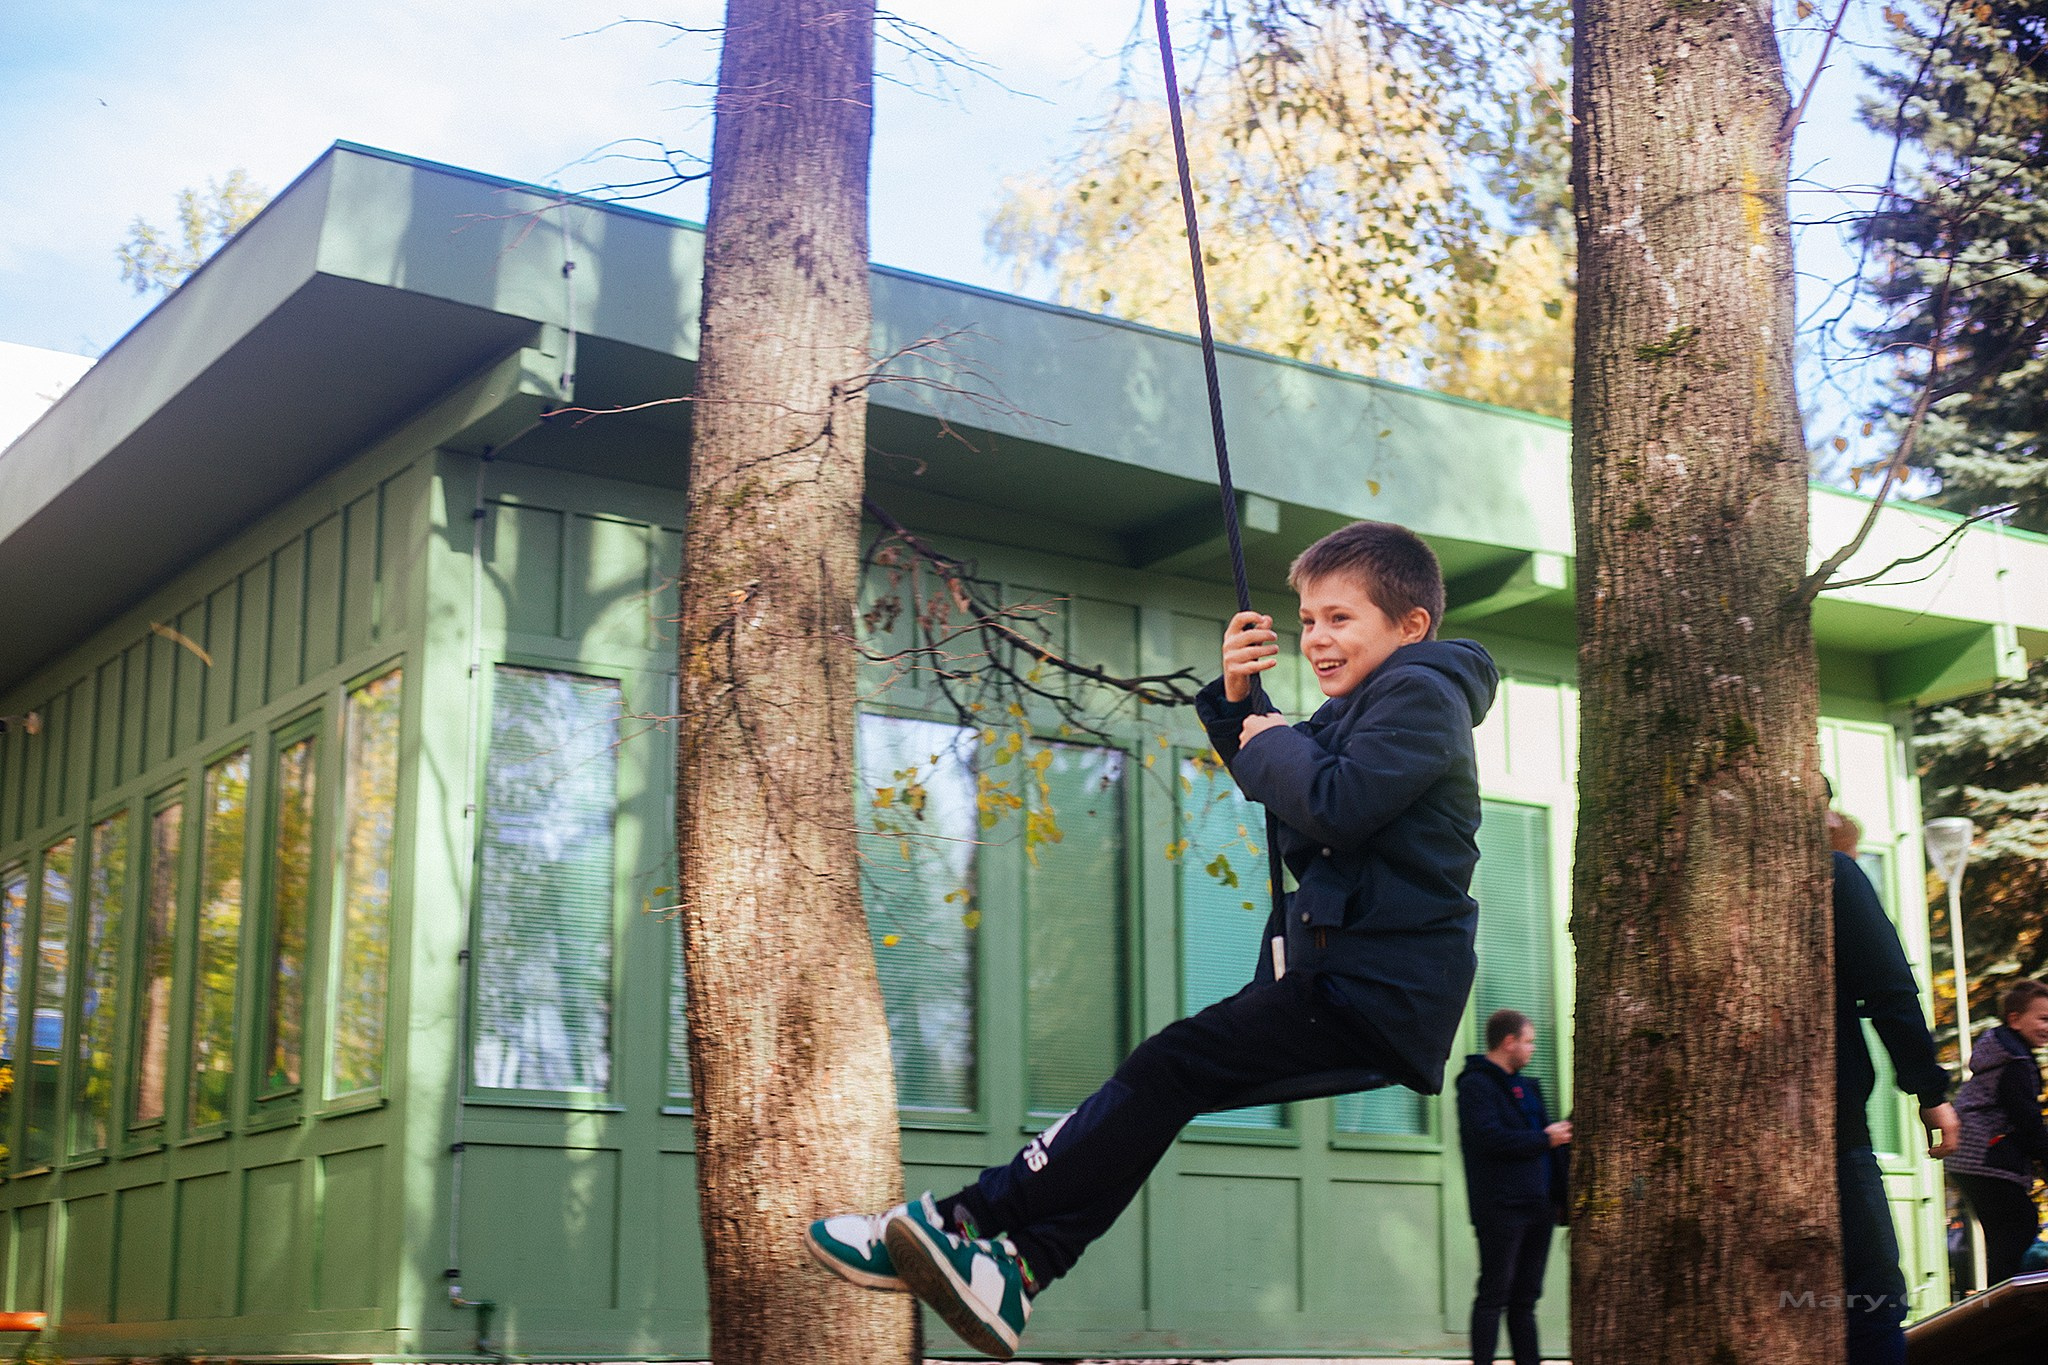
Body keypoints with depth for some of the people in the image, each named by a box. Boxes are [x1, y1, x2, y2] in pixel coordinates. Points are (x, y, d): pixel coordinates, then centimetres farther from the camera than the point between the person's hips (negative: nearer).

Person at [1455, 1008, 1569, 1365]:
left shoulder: (1526, 1086, 21)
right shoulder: (1476, 1085, -8)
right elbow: (1489, 1137, -21)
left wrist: (1558, 1198, 17)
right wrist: (1545, 1139, -13)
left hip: (1537, 1206, 9)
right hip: (1500, 1206, -9)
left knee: (1526, 1296, 11)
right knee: (1494, 1293, -8)